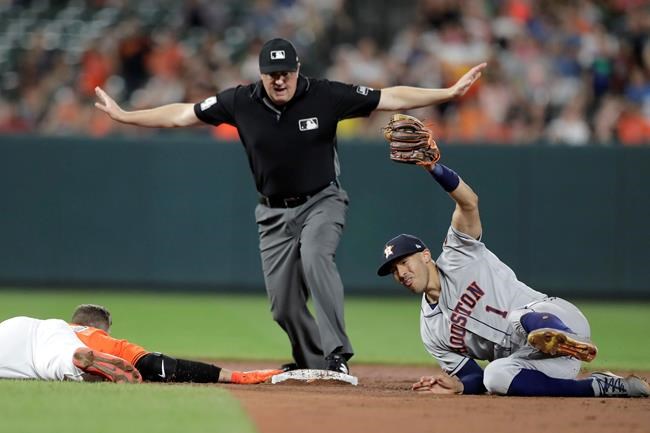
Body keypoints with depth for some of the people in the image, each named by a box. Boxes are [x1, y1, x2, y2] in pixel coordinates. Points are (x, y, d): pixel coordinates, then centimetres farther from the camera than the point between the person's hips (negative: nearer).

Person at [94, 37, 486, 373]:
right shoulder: (241, 101, -9)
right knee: (284, 305, 1)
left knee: (314, 258, -33)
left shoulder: (326, 96, -15)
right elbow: (182, 114, 0)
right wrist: (124, 116, -1)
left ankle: (337, 354, -33)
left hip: (322, 202, -3)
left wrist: (450, 92, -21)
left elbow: (391, 98, -14)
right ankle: (314, 366, 24)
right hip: (275, 212, 3)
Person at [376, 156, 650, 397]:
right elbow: (477, 380, 15)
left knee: (520, 319, -31)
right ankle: (606, 387, -18)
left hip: (557, 318, -6)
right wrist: (457, 386, -9)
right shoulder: (432, 332, 18)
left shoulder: (457, 256, 7)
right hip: (530, 364, 6)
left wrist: (432, 167, -27)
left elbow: (469, 202, -11)